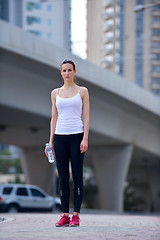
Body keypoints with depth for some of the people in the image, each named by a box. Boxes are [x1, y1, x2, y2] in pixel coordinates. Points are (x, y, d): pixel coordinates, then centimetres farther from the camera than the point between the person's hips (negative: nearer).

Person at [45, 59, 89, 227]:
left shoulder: (82, 91, 5)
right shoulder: (55, 93, 12)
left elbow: (86, 117, 0)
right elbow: (54, 118, 13)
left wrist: (85, 138, -10)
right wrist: (51, 140, 5)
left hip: (76, 136, -3)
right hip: (60, 136, 3)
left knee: (77, 176, -3)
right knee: (63, 177, 2)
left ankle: (76, 215, -1)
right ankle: (65, 215, 6)